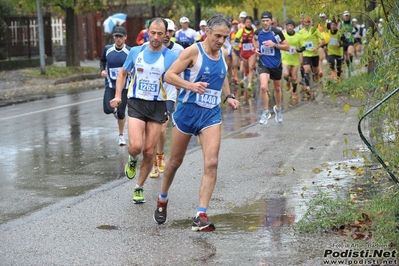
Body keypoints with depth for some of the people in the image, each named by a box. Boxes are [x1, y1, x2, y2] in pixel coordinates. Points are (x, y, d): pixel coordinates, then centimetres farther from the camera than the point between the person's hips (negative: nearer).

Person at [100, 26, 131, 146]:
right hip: (110, 85, 1)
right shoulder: (107, 49, -1)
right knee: (107, 109, -15)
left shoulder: (129, 51, -8)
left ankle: (121, 135, 27)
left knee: (121, 113, 3)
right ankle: (115, 109, 25)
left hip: (124, 86, -1)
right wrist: (102, 70, -1)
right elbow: (102, 60, 17)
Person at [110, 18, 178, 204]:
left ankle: (139, 188, 23)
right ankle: (132, 160, 20)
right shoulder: (135, 52, 1)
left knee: (149, 151, 3)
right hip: (136, 103, 0)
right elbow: (123, 73, 16)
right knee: (136, 146, -18)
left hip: (158, 106, 0)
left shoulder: (171, 57, -6)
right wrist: (118, 95, 4)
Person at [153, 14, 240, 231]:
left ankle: (201, 216, -12)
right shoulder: (193, 51, -13)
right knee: (176, 161, 12)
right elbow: (169, 75, -15)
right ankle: (162, 201, 38)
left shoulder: (224, 55, 5)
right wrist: (191, 85, -29)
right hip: (188, 110, -4)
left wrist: (228, 96, 8)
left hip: (211, 115, 4)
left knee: (211, 163, -13)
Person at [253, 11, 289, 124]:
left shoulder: (277, 33, -16)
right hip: (263, 64, 0)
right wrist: (256, 48, 2)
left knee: (277, 88, 17)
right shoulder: (258, 32, -6)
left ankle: (278, 109, 42)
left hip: (276, 64, 0)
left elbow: (287, 47, -11)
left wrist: (274, 44, -24)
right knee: (263, 87, -20)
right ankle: (265, 112, -5)